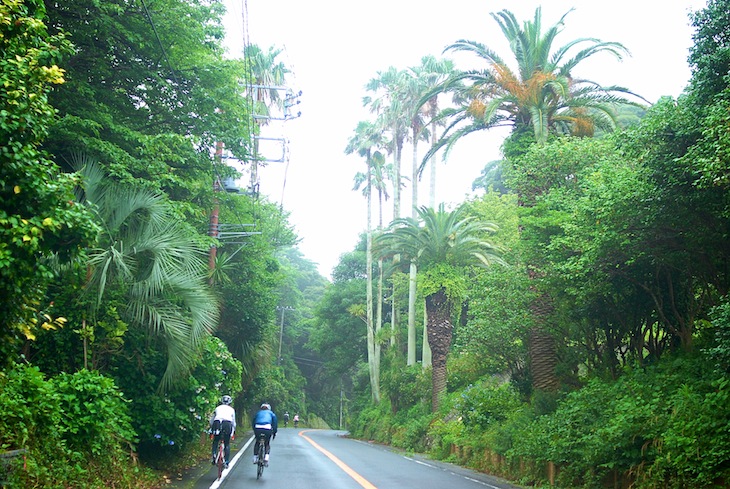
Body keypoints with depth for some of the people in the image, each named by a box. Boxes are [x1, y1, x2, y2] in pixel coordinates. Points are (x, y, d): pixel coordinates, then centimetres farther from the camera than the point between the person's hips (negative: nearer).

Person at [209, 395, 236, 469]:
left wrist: (211, 429, 43)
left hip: (217, 423, 1)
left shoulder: (217, 408, 28)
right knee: (227, 444, 12)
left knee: (215, 441, 22)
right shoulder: (231, 409, 27)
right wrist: (233, 431, 41)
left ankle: (214, 456, 0)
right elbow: (233, 422, 29)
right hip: (227, 424, -1)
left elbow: (211, 420, 31)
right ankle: (226, 462, 5)